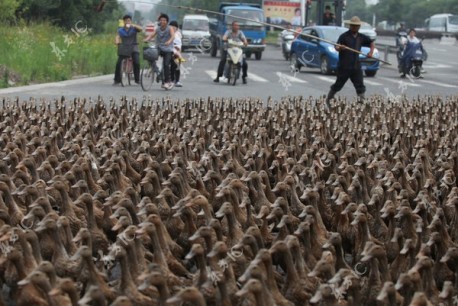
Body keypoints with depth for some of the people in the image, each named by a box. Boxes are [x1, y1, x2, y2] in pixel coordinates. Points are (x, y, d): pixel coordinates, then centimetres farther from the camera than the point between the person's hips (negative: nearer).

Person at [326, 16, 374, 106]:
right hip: (344, 67, -4)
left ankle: (361, 101, -3)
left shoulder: (361, 37, 10)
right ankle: (328, 100, 17)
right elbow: (337, 47, -14)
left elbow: (372, 43, 23)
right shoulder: (344, 36, -5)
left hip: (356, 66, 4)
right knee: (338, 84, 3)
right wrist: (340, 48, -37)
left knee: (360, 85, -3)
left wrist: (371, 52, 5)